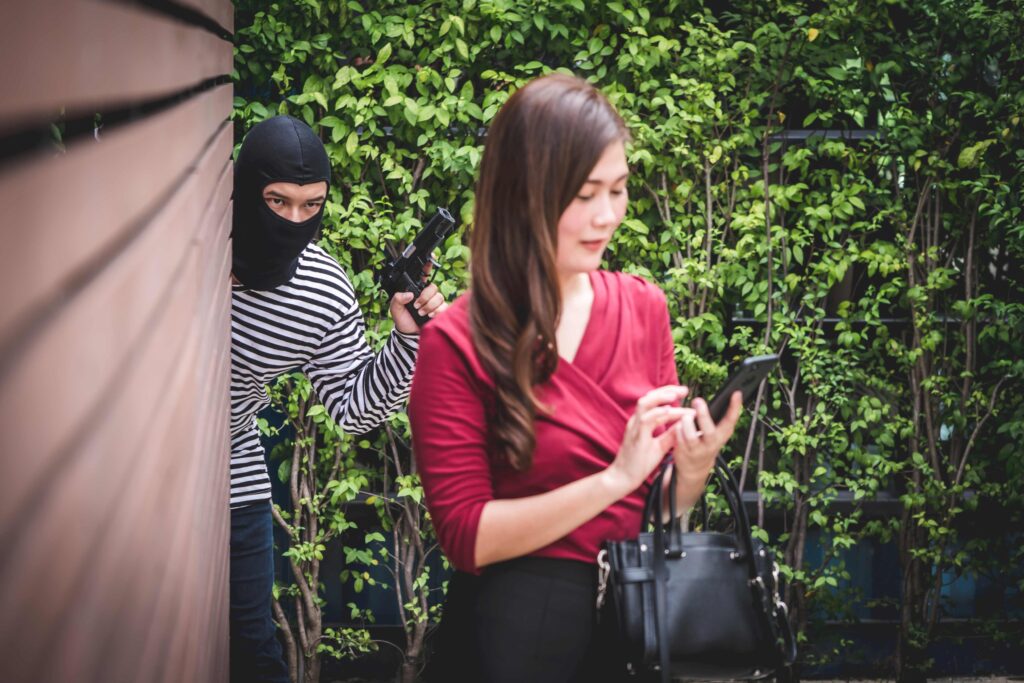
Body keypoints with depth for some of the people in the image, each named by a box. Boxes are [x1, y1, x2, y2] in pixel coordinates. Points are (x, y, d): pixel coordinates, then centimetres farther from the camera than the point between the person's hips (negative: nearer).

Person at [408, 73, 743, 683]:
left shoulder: (644, 307, 4)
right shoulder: (457, 344, -9)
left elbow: (662, 513, 12)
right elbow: (466, 536, -12)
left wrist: (693, 467, -11)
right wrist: (615, 479, -20)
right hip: (521, 621, -4)